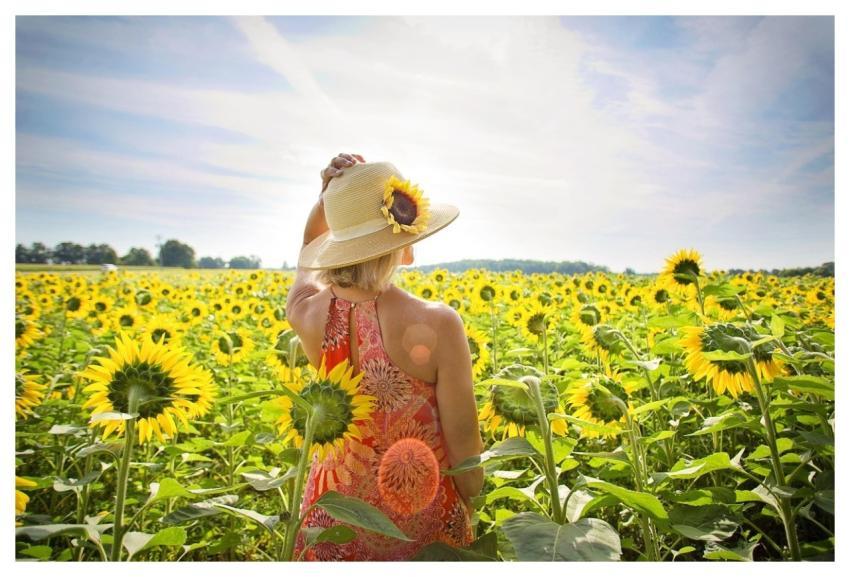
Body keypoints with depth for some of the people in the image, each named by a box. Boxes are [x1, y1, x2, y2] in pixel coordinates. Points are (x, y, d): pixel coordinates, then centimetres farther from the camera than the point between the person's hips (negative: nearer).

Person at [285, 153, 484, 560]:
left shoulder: (306, 314, -15)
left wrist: (328, 196, -7)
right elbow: (463, 441, -15)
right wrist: (474, 513, 2)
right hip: (422, 516, -3)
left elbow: (309, 248, 10)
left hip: (335, 508, 4)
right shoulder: (437, 325, -26)